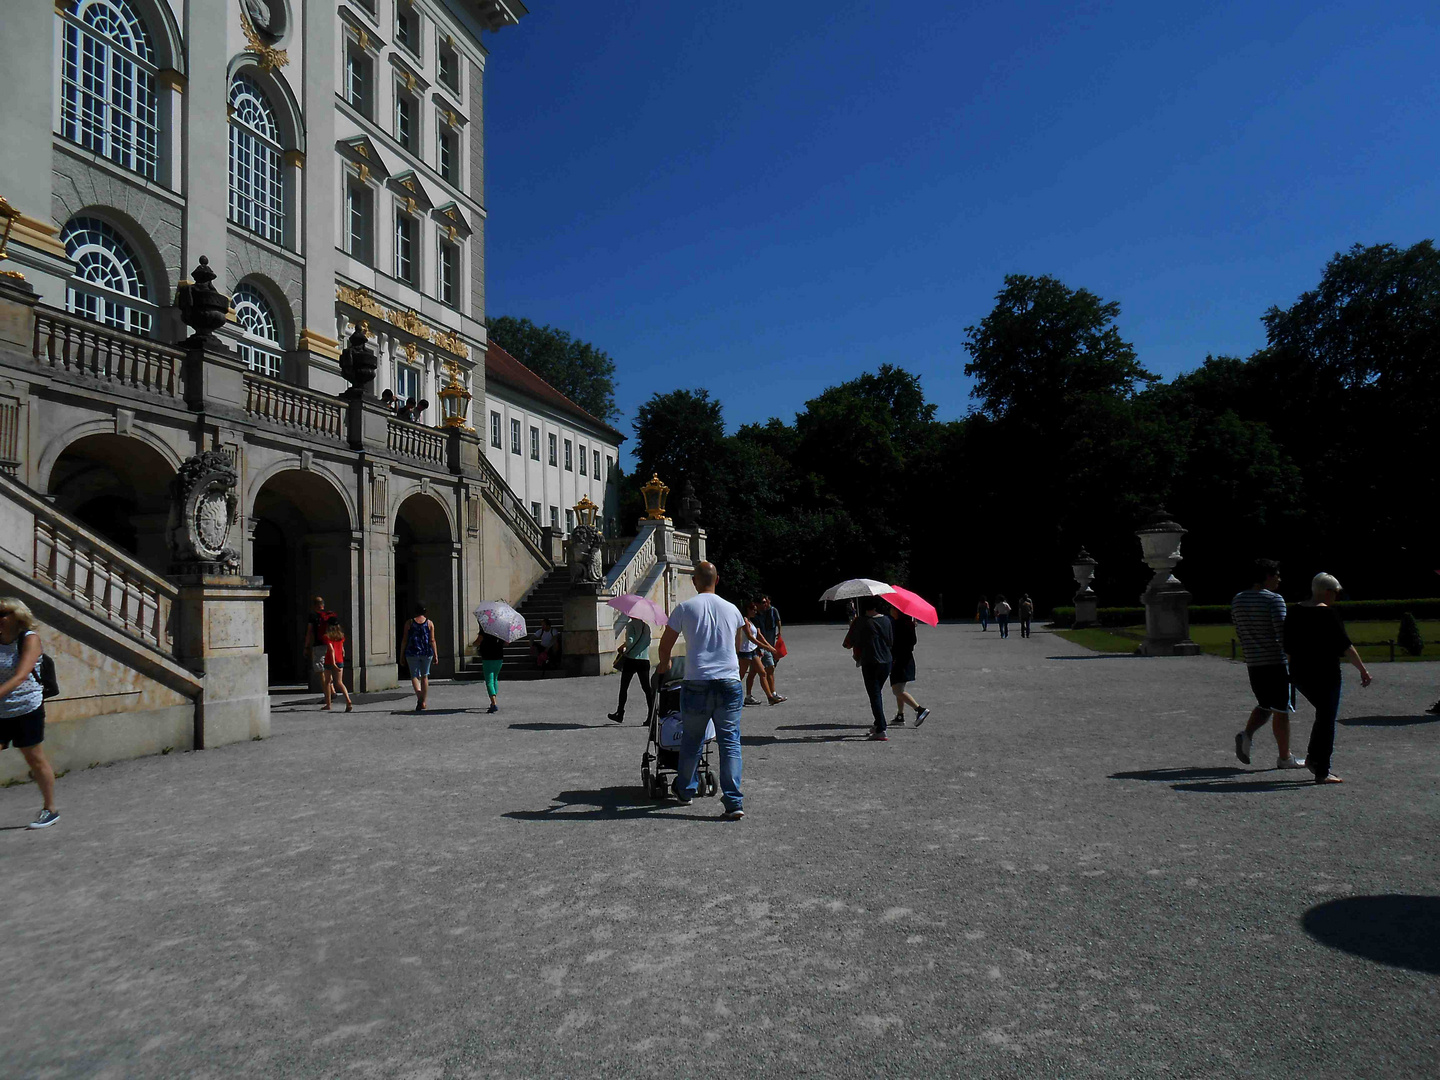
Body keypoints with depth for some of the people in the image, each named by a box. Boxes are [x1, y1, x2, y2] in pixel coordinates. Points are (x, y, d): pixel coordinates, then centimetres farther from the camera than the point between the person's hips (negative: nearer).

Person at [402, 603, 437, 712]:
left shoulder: (409, 622, 2)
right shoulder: (429, 623, 3)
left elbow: (405, 640, 1)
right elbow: (432, 640, -1)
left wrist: (402, 655, 6)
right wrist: (435, 655, 1)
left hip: (412, 652, -1)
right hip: (426, 652, 1)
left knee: (414, 675, 5)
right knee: (424, 676, 12)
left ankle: (419, 695, -22)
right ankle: (423, 702, 13)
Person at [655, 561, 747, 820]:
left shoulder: (684, 608, 1)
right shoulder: (732, 609, 8)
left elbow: (665, 644, 10)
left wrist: (663, 665, 31)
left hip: (697, 684, -1)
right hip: (729, 682, 1)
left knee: (691, 740, 15)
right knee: (730, 742, 4)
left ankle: (685, 791, 32)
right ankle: (733, 802, -1)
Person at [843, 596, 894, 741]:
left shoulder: (860, 622, -12)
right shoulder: (886, 620, 3)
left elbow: (848, 644, -5)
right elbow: (891, 642, 12)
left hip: (870, 664, -5)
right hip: (887, 662, 5)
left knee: (874, 696, -2)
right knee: (877, 693, 21)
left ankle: (881, 731, -6)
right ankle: (878, 725, 28)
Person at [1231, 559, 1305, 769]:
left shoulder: (1238, 599, 9)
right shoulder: (1274, 599, -11)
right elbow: (1282, 631, -19)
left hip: (1252, 663, 6)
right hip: (1275, 662, -6)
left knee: (1265, 705, 19)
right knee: (1281, 710, 4)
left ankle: (1246, 734, -4)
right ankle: (1285, 757, 12)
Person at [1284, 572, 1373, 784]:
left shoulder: (1294, 612, 8)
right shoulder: (1328, 613, -13)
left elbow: (1287, 647, 13)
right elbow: (1345, 646, -15)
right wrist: (1363, 669, -9)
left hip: (1299, 674, 7)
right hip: (1324, 675, -7)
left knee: (1324, 713, 23)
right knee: (1326, 719, 2)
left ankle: (1313, 757, 20)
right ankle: (1322, 772, 5)